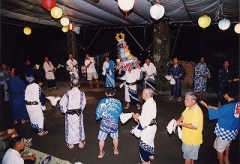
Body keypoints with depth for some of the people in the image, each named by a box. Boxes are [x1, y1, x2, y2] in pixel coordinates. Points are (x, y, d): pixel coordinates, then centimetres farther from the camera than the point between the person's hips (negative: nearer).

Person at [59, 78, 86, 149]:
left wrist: (65, 111, 1)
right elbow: (83, 104, -7)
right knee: (79, 127, 18)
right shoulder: (81, 93, -13)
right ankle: (80, 142, 32)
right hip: (78, 114, 1)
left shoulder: (67, 93, -16)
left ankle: (71, 144, 30)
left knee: (70, 127, 16)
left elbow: (61, 103, -15)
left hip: (69, 114, -1)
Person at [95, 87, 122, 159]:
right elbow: (120, 113, 2)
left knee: (101, 139, 19)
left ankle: (101, 153, 32)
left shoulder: (102, 101, -14)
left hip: (104, 124, -2)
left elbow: (98, 113, -12)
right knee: (115, 137, 27)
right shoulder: (118, 102, -8)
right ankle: (115, 150, 44)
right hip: (114, 123, 2)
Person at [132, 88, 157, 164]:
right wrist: (139, 116, 3)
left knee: (144, 144, 6)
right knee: (150, 141, 27)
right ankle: (151, 155, 47)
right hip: (152, 125, 10)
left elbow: (146, 118, -27)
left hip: (147, 127, -10)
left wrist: (137, 117, -13)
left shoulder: (148, 104, -27)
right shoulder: (151, 102, 3)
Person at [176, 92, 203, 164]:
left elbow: (194, 126, -32)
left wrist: (181, 124, -24)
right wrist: (178, 121, -7)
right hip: (188, 137, 8)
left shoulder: (197, 111, -29)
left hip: (193, 139, -8)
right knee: (190, 156, 26)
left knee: (188, 157, 9)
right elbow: (183, 115, 13)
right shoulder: (188, 108, -2)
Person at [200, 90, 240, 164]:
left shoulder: (228, 107, -33)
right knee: (227, 144, 33)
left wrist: (206, 106, -5)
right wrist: (212, 107, 6)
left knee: (219, 148, 14)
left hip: (225, 132, -8)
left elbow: (215, 113, -18)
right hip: (233, 130, 8)